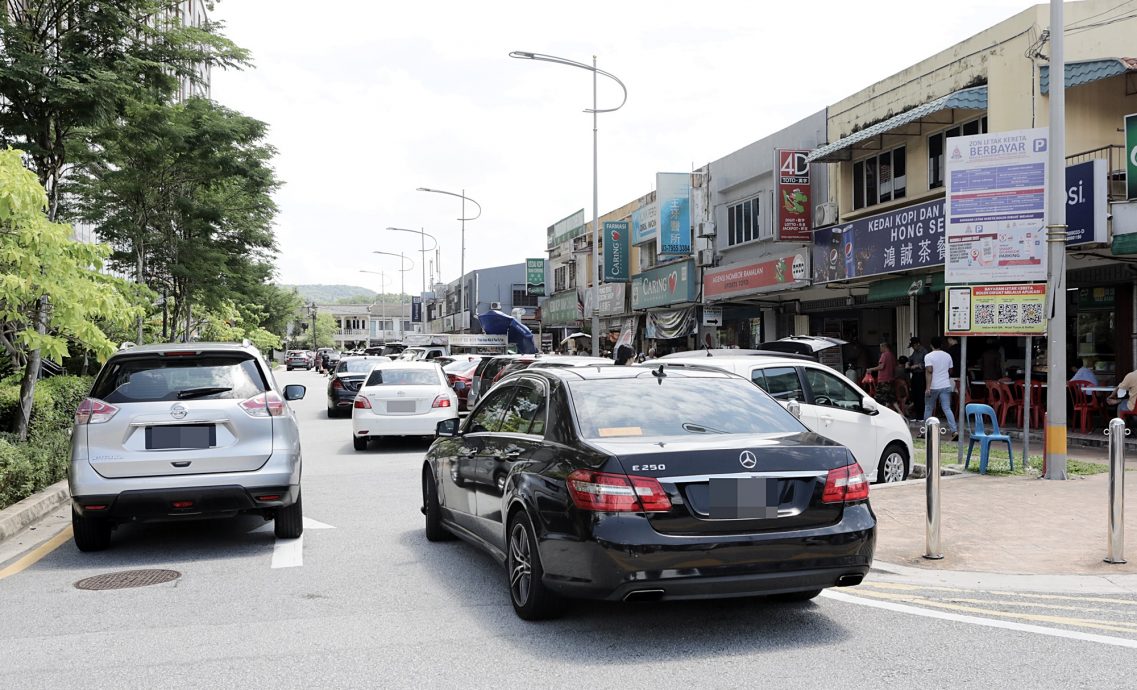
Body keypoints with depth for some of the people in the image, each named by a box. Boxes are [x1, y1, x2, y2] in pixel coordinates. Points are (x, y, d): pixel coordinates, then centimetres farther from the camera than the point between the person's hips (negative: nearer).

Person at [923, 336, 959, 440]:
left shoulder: (929, 356, -8)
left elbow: (929, 371, -17)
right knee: (947, 409, 0)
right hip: (946, 386, 4)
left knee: (928, 409, 9)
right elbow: (950, 371, 17)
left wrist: (928, 387, -19)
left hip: (933, 387, -4)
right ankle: (955, 431, -12)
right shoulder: (948, 356, 9)